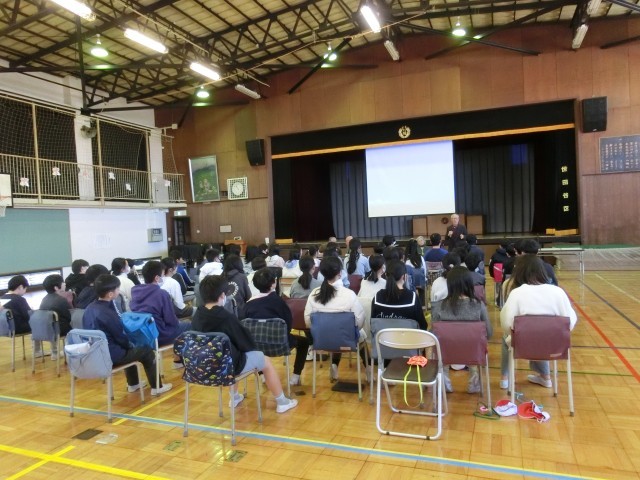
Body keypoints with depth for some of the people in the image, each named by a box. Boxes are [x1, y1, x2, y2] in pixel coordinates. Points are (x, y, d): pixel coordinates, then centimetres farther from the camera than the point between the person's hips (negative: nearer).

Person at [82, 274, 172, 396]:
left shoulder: (89, 308, 2)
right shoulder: (108, 314, -25)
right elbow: (121, 338, -14)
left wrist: (128, 344, 15)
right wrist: (129, 345, 7)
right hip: (109, 357, -9)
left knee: (129, 348, 32)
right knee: (147, 351, 8)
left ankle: (133, 384, 42)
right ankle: (156, 387, 19)